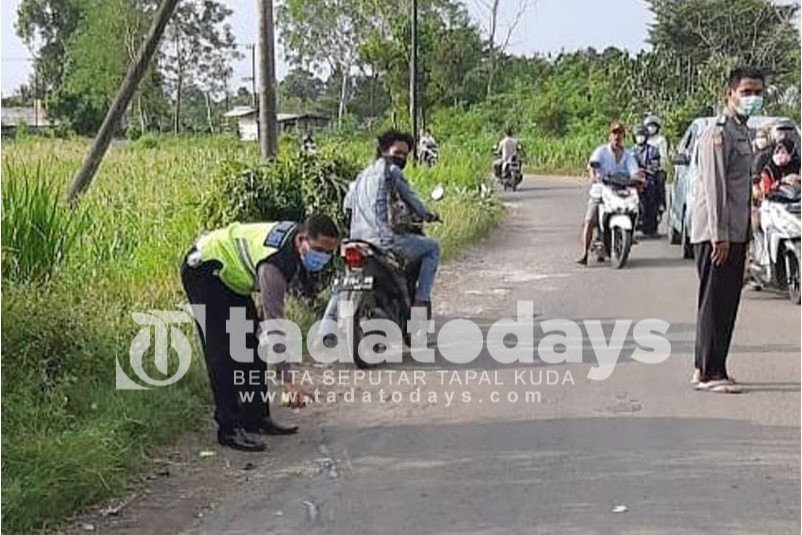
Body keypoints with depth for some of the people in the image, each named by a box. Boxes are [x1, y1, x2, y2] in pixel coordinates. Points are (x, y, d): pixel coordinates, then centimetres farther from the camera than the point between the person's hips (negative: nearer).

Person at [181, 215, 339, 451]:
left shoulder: (296, 233, -9)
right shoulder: (273, 264, -35)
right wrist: (286, 380, -40)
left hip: (230, 274, 10)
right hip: (204, 270, -10)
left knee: (251, 348, 7)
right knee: (223, 354, -15)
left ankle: (256, 418, 13)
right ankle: (229, 429, -11)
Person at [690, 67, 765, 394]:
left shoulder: (742, 133, 19)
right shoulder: (719, 134, -12)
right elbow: (714, 187, -18)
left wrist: (744, 235, 20)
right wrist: (719, 236, -22)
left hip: (735, 233, 10)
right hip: (716, 234, -10)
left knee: (728, 302, 11)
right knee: (715, 303, -7)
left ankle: (706, 368, 18)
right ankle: (710, 374, -3)